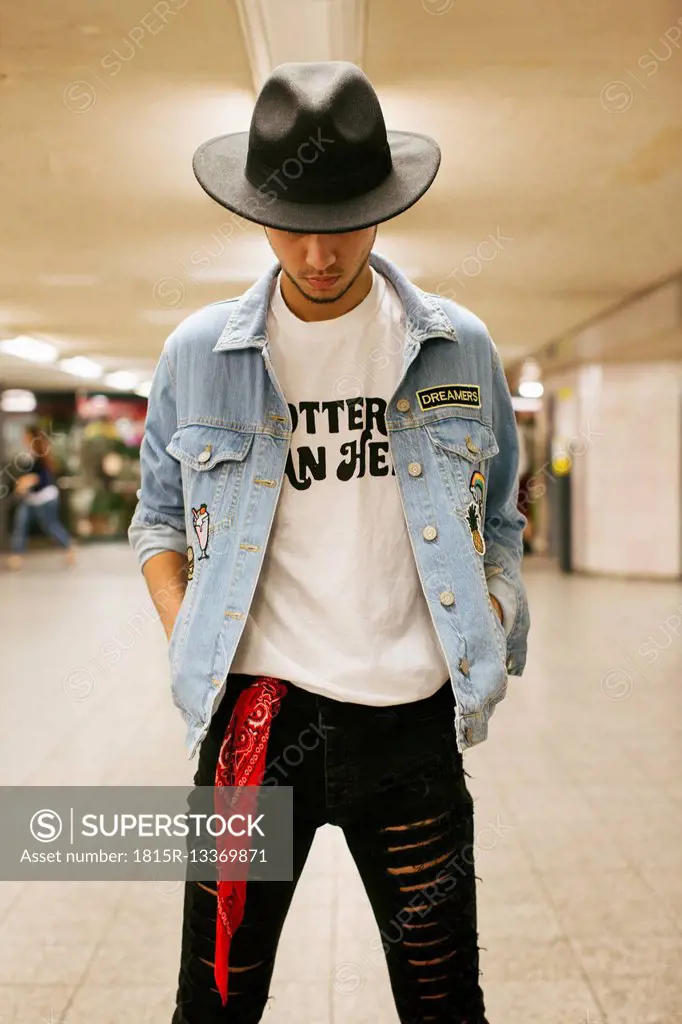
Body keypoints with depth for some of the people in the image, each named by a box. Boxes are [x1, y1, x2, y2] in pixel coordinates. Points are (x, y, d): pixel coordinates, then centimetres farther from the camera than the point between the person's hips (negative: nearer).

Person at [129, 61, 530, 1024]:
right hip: (254, 717, 0)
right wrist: (187, 641, -1)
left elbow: (497, 522, 14)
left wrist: (484, 644, 1)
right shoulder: (198, 353, 2)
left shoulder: (459, 348, 3)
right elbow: (160, 517, 13)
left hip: (410, 719, 1)